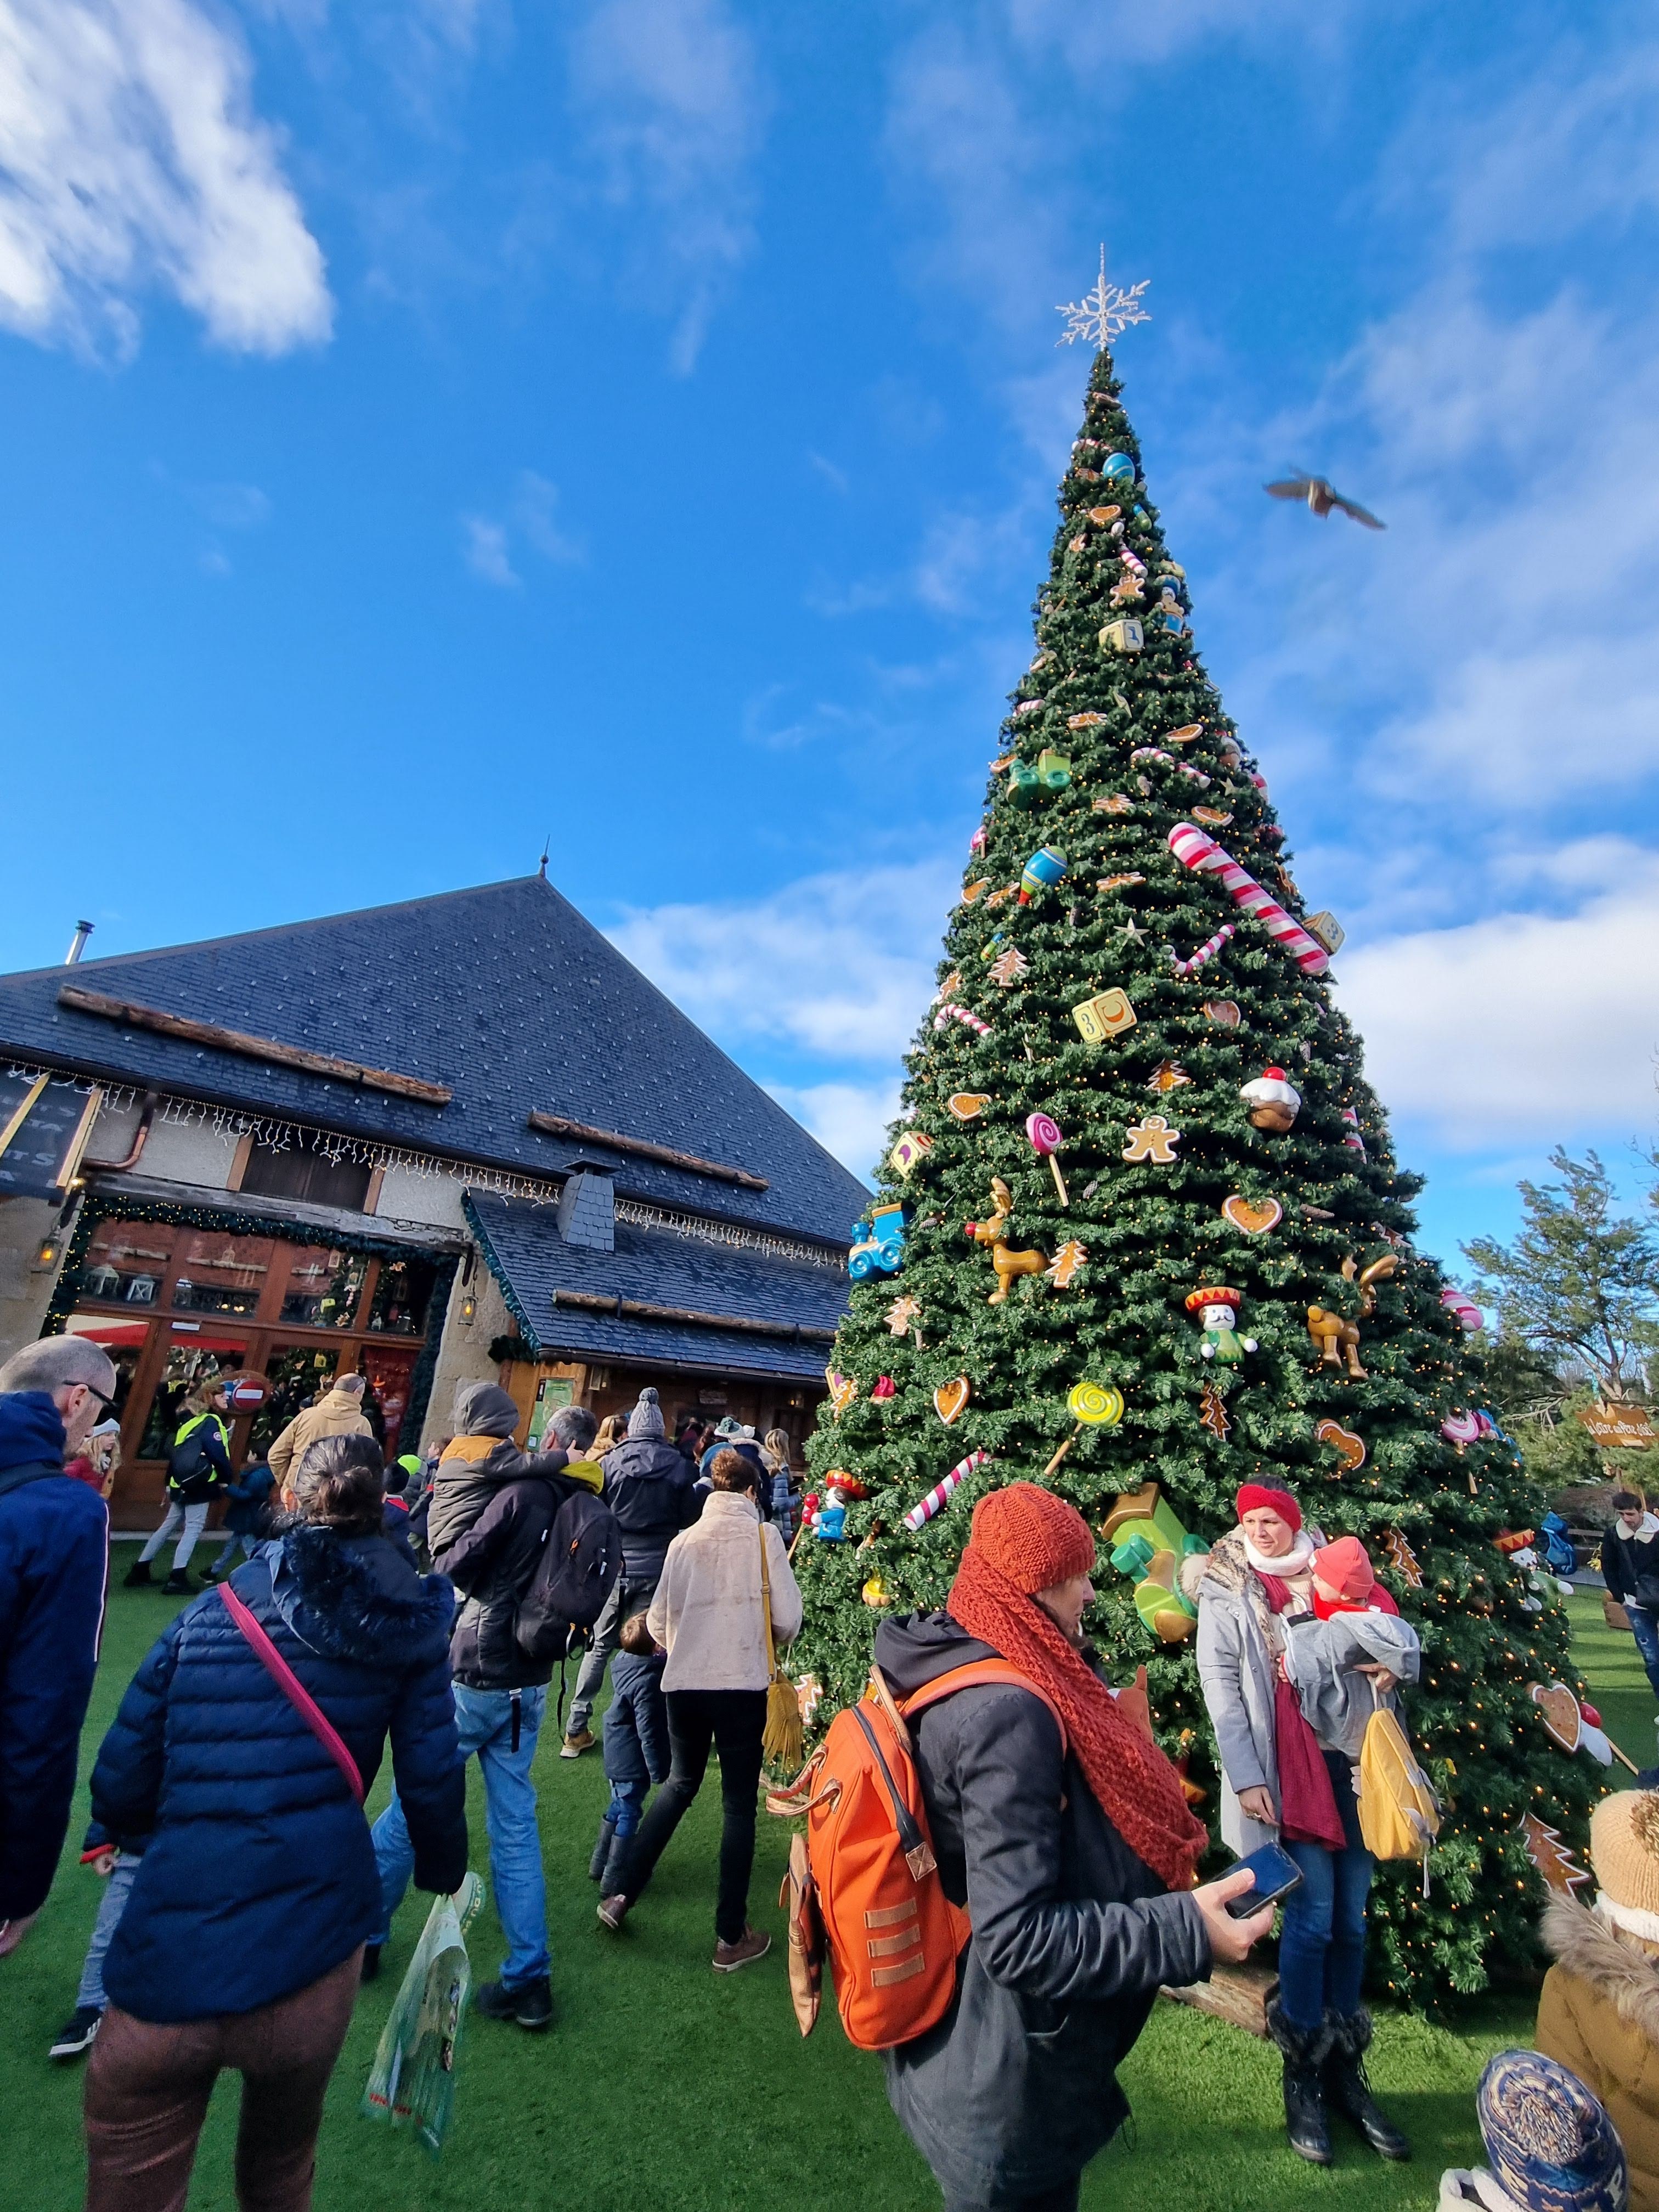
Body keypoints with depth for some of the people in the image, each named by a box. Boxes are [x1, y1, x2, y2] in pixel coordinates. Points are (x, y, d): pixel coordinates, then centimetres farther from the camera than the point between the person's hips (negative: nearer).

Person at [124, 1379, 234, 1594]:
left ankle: (139, 1570, 25)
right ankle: (176, 1579, -4)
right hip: (200, 1484, -9)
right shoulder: (211, 1421, -14)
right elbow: (218, 1454, -21)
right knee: (194, 1528, -3)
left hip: (183, 1482, 9)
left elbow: (179, 1450, 19)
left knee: (170, 1525, 18)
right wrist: (226, 1477, -6)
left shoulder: (194, 1418, 14)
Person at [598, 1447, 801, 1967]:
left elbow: (656, 1621, 5)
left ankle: (623, 1894, 31)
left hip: (682, 1683, 4)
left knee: (681, 1782, 26)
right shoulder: (763, 1536, -8)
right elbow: (788, 1620, -9)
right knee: (739, 1802, 12)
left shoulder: (684, 1540, 0)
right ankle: (732, 1937, 21)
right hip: (742, 1684, -3)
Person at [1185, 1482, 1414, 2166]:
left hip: (1353, 1761, 4)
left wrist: (1391, 1664, -7)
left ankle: (1345, 2069, 29)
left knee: (1352, 1918, 10)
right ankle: (1302, 2077, 18)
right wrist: (1246, 1778, -13)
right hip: (1288, 1771, -4)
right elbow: (1220, 1687, -8)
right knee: (1312, 1918, -1)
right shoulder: (1227, 1594, -5)